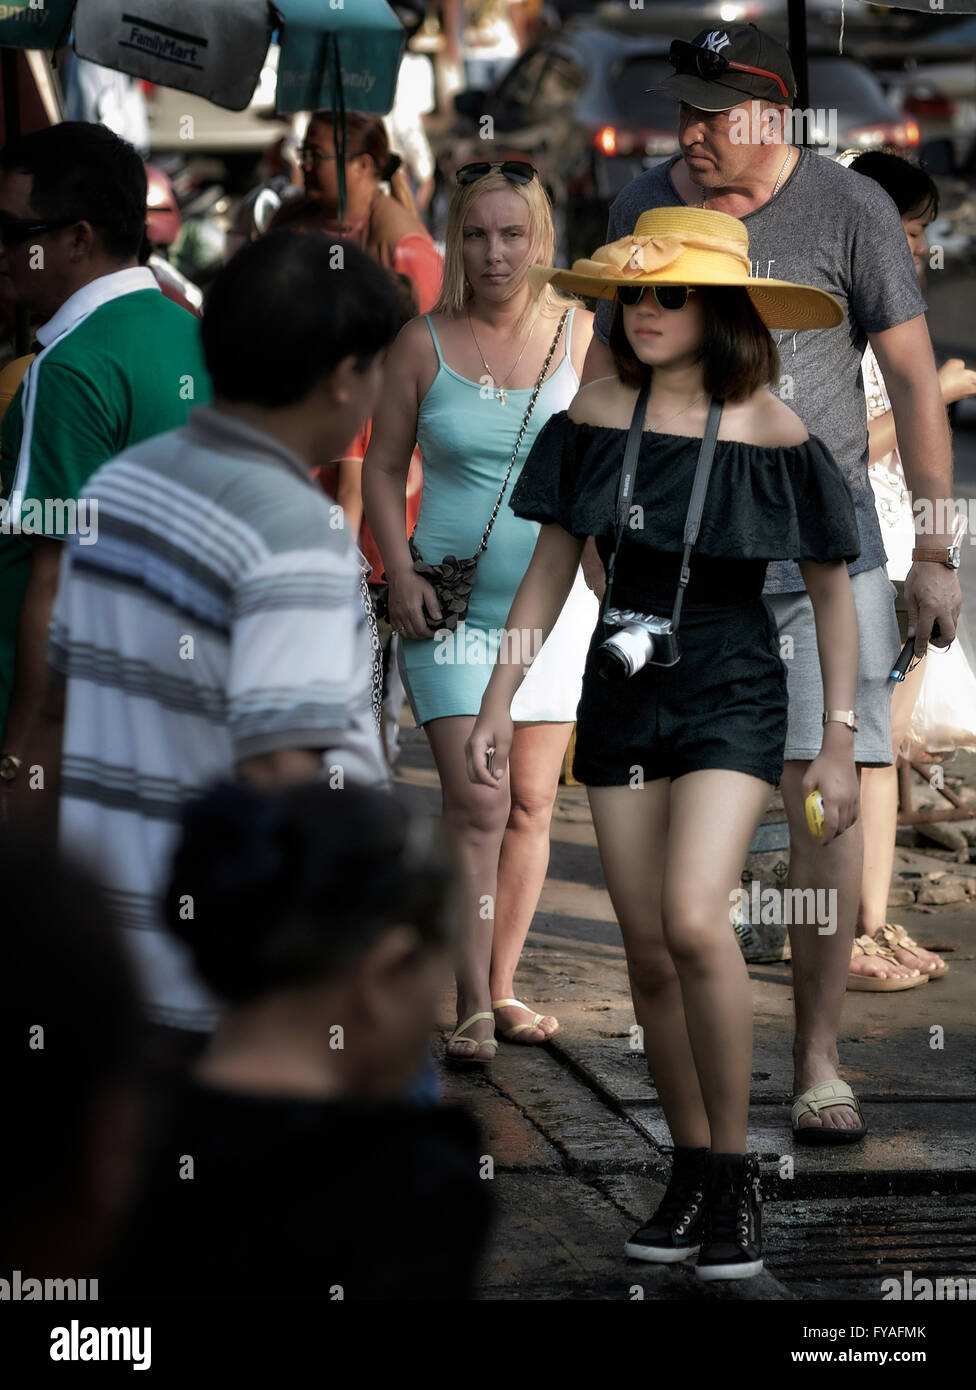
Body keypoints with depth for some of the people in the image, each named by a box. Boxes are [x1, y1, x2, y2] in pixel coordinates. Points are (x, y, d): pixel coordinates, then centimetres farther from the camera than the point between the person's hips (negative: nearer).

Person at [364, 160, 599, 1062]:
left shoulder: (578, 334, 2)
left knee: (532, 802, 7)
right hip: (451, 598, -2)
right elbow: (384, 467, 6)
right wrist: (400, 572, -6)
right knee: (476, 801, -11)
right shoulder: (423, 344, 0)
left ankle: (504, 988, 19)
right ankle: (472, 1007, -6)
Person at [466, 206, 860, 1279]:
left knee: (694, 921, -23)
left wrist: (838, 741, -3)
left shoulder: (771, 432, -8)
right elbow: (551, 566, 10)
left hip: (732, 691, -4)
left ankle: (735, 1171, -9)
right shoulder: (597, 416, 1)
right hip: (620, 693, 4)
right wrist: (498, 704, 6)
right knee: (647, 952, 5)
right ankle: (691, 1171, 20)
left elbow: (831, 588, -1)